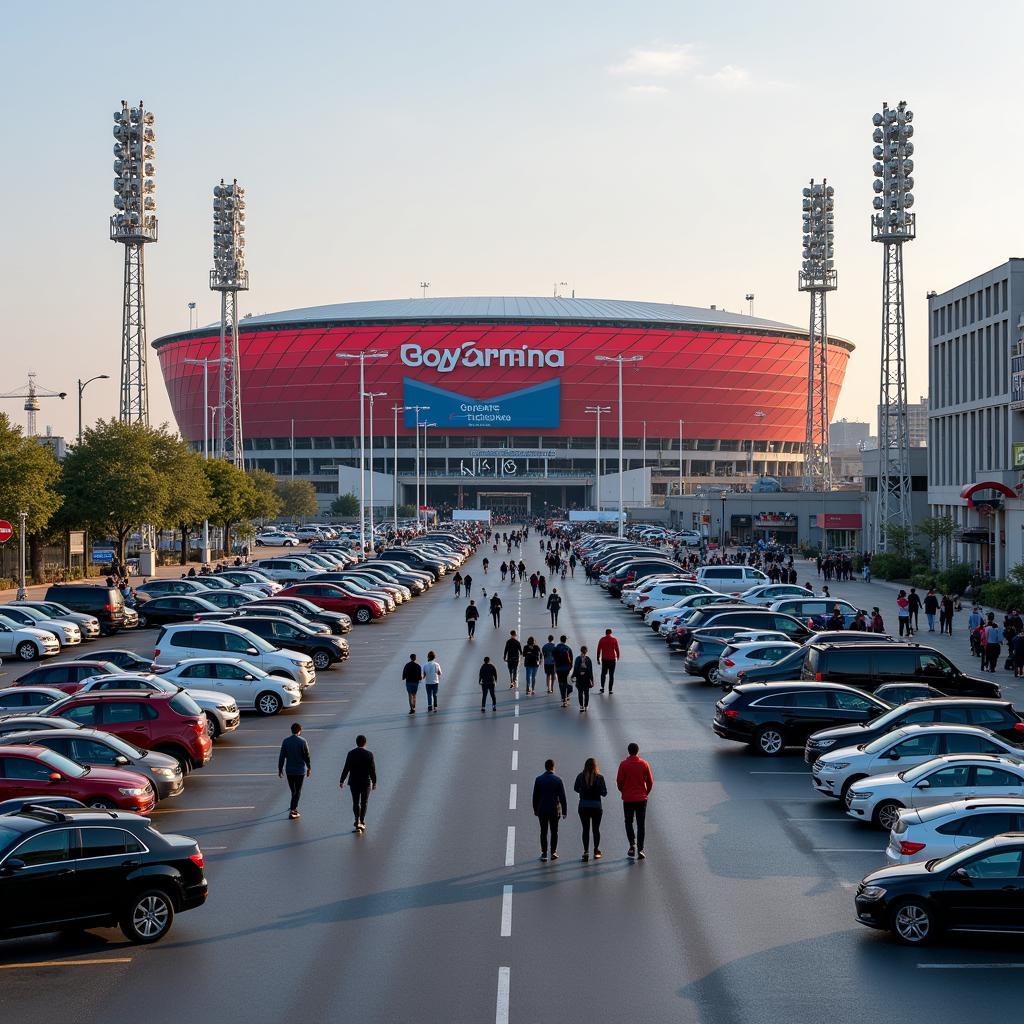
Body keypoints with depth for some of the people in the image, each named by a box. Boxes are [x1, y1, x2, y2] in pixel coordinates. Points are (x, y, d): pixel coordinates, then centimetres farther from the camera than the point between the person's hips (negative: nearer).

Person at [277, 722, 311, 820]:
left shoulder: (285, 741, -3)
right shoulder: (302, 742, -11)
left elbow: (282, 756, -2)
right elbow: (307, 756, -7)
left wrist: (280, 769, 5)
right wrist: (309, 768, 5)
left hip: (289, 770, 3)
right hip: (300, 770, -3)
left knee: (293, 790, 17)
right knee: (298, 791, 4)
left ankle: (294, 808, 26)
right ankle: (292, 810, -4)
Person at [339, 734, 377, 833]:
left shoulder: (351, 754, -7)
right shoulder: (369, 754, -9)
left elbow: (346, 768, -7)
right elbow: (373, 770, -7)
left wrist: (341, 781, 1)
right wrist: (374, 782, 4)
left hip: (354, 782, 0)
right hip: (366, 782, 0)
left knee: (356, 802, 8)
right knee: (364, 802, 13)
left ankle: (357, 823, -8)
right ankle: (362, 823, 17)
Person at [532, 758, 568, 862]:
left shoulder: (538, 779, -3)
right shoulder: (557, 780, -6)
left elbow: (535, 796, 2)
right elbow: (562, 797, -5)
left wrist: (535, 809, 12)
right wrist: (564, 811, 1)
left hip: (542, 810, 1)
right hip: (555, 810, -1)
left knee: (543, 832, 4)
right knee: (554, 832, 9)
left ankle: (544, 853, 1)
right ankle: (553, 853, 7)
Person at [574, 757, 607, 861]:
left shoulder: (580, 776, -6)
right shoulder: (599, 777, -9)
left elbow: (575, 788, 8)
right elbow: (604, 793, -6)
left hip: (583, 807, 1)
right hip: (596, 806, 0)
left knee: (585, 829, 6)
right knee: (596, 829, 12)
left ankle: (586, 851, -2)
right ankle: (596, 851, 16)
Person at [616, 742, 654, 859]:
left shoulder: (623, 764, -6)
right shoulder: (644, 764, -2)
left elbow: (619, 781, -5)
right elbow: (650, 781, 1)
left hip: (628, 798, -1)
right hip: (641, 798, 1)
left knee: (629, 822, 14)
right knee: (641, 824, 5)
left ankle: (632, 845, -2)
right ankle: (640, 849, -1)